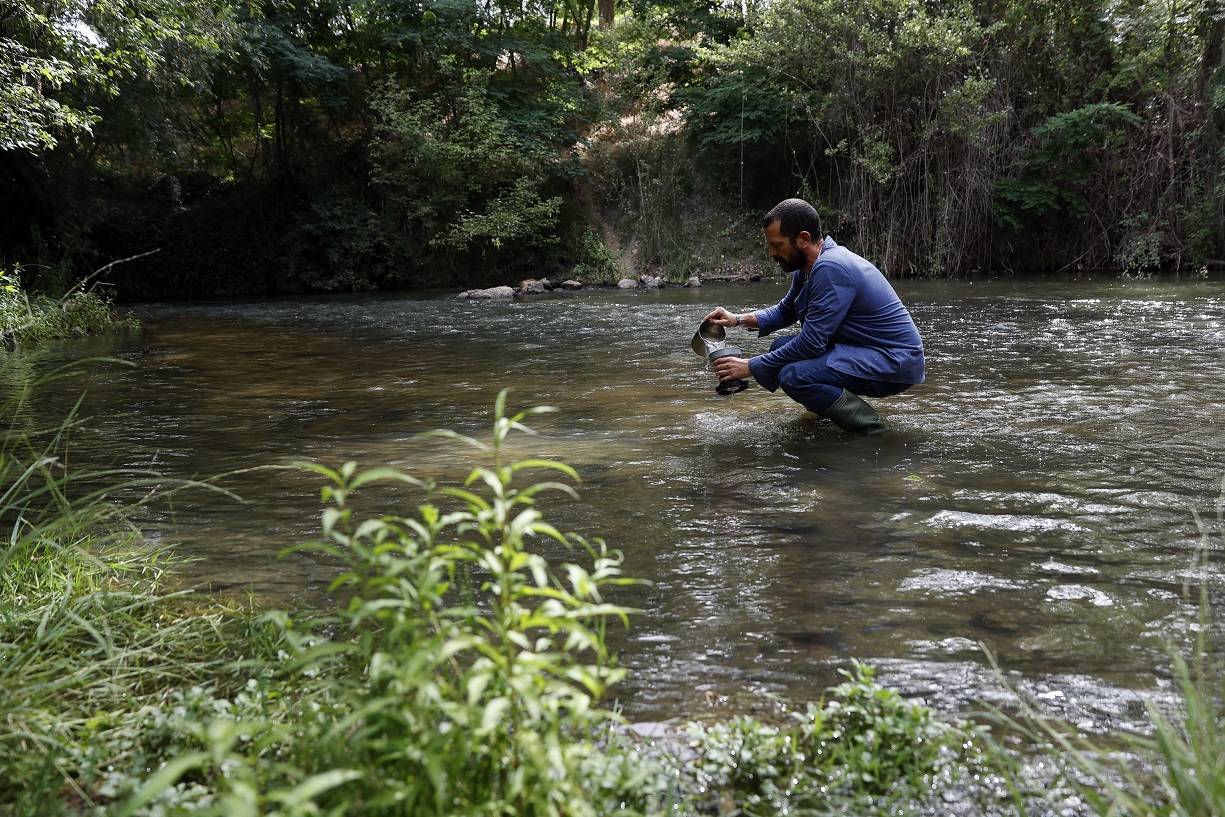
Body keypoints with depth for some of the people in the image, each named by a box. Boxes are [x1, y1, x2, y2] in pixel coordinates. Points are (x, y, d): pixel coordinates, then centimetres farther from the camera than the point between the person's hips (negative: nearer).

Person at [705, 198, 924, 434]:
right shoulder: (807, 267, 7)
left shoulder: (831, 269, -24)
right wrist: (740, 319, 6)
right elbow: (785, 311, 23)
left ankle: (870, 428, -12)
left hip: (895, 362, -10)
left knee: (794, 375, -27)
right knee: (780, 348, 6)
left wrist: (750, 367, -16)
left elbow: (811, 343, -24)